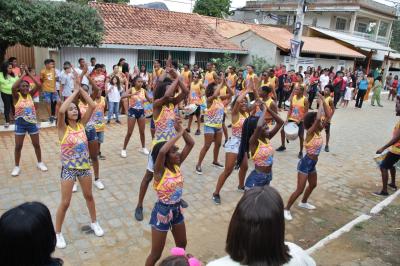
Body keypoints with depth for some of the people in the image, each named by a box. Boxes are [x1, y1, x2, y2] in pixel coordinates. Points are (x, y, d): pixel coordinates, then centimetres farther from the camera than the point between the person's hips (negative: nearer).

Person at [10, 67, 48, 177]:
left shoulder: (30, 94, -1)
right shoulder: (17, 96, -8)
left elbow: (39, 85, -14)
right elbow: (13, 87, -29)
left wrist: (29, 74, -15)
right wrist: (23, 75, -21)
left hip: (32, 123, 2)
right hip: (20, 124, -2)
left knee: (36, 144, 13)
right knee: (18, 146, 8)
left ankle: (40, 163, 30)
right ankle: (17, 167, 23)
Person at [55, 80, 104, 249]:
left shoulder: (81, 124, -2)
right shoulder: (63, 128, -13)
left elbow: (93, 106, -10)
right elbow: (61, 110, -32)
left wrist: (80, 89, -13)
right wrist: (75, 91, -24)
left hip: (84, 166, 4)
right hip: (69, 168, -4)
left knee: (89, 196, 20)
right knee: (65, 202, 4)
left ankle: (94, 222, 40)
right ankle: (57, 233, 24)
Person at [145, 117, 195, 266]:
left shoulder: (177, 165, -7)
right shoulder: (160, 171, -24)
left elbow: (191, 144, -9)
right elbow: (161, 151, -46)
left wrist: (181, 129, -23)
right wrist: (179, 133, -37)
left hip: (176, 209, 7)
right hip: (162, 212, -7)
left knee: (182, 244, 27)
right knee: (156, 254, 9)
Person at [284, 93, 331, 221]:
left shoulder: (319, 131, 0)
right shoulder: (310, 132, -21)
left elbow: (328, 116, -1)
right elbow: (318, 118, -39)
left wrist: (323, 101, -8)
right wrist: (321, 103, -25)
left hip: (312, 163, 9)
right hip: (305, 163, -9)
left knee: (313, 185, 26)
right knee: (300, 190, -5)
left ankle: (303, 203, 48)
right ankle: (287, 209, 8)